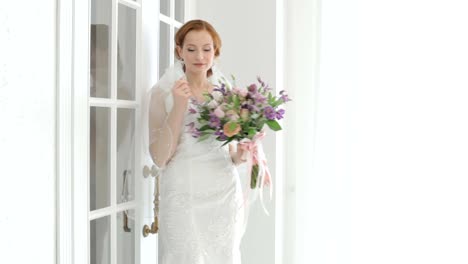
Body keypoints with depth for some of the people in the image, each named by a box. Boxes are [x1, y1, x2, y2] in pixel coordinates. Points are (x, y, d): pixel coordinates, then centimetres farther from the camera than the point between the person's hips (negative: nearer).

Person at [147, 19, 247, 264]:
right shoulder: (164, 92, -2)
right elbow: (160, 158, -10)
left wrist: (241, 155, -6)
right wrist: (179, 106, -16)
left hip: (225, 196, 4)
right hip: (185, 198, -3)